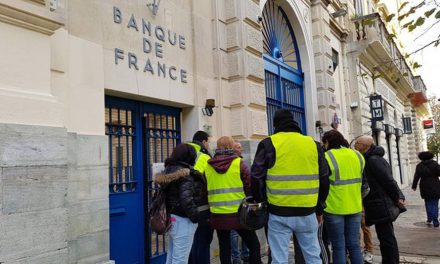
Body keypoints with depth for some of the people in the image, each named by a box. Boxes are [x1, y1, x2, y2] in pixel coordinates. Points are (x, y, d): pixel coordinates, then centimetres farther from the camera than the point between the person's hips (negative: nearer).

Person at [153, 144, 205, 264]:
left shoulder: (169, 170, 10)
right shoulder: (185, 174, -16)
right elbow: (186, 199, -23)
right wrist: (195, 216, -13)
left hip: (172, 217, 9)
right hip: (183, 220, -9)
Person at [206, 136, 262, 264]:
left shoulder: (208, 166, 1)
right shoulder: (239, 163, -6)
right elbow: (250, 188, -6)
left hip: (218, 215, 3)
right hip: (238, 214, -3)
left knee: (224, 248, 14)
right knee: (254, 245, 11)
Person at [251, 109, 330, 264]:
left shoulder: (268, 144, -3)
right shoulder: (313, 144, 8)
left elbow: (257, 178, -3)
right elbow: (324, 180, 12)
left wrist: (261, 202, 12)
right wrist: (319, 209, 20)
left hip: (279, 212, -3)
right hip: (307, 212, 3)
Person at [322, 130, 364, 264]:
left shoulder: (327, 157, -11)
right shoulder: (357, 155, 7)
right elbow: (363, 182, 18)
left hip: (334, 208, -5)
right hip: (355, 207, 5)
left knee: (339, 247, 4)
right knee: (354, 244, 13)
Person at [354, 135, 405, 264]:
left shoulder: (373, 160, -17)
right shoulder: (371, 159, 15)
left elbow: (388, 181, -19)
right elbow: (388, 181, 16)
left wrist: (397, 198, -8)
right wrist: (399, 197, 11)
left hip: (381, 207, -10)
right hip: (382, 206, 10)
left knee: (386, 238, -4)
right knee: (387, 238, 17)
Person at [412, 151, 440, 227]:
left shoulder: (419, 166, -1)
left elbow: (416, 177, -2)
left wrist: (414, 186, 6)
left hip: (425, 187, 1)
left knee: (428, 203, 14)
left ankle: (429, 219, 11)